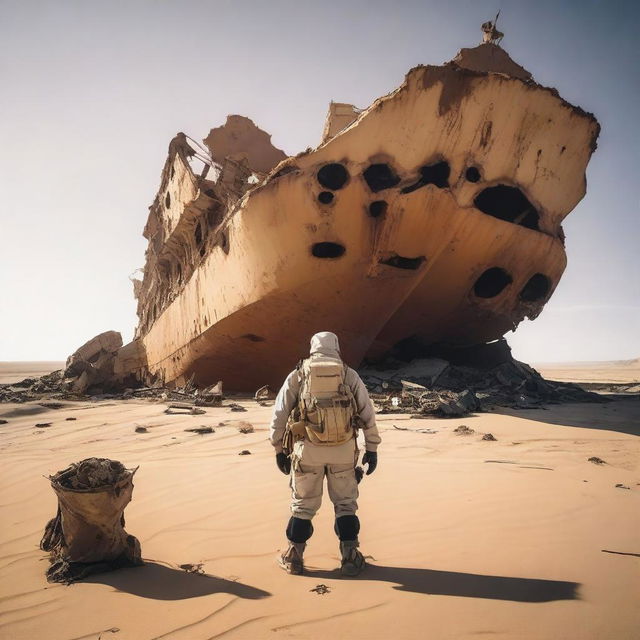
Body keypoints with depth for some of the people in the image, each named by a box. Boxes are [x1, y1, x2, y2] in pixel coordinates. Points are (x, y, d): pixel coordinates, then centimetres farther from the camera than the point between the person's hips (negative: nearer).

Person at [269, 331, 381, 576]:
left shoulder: (297, 375, 6)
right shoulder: (349, 375, 7)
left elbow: (279, 414, 4)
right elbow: (368, 414, 5)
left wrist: (279, 449, 11)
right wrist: (372, 449, 11)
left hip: (307, 449, 0)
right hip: (343, 450, 0)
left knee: (303, 505, 14)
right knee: (345, 504, 15)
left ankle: (294, 558, 23)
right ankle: (350, 558, 18)